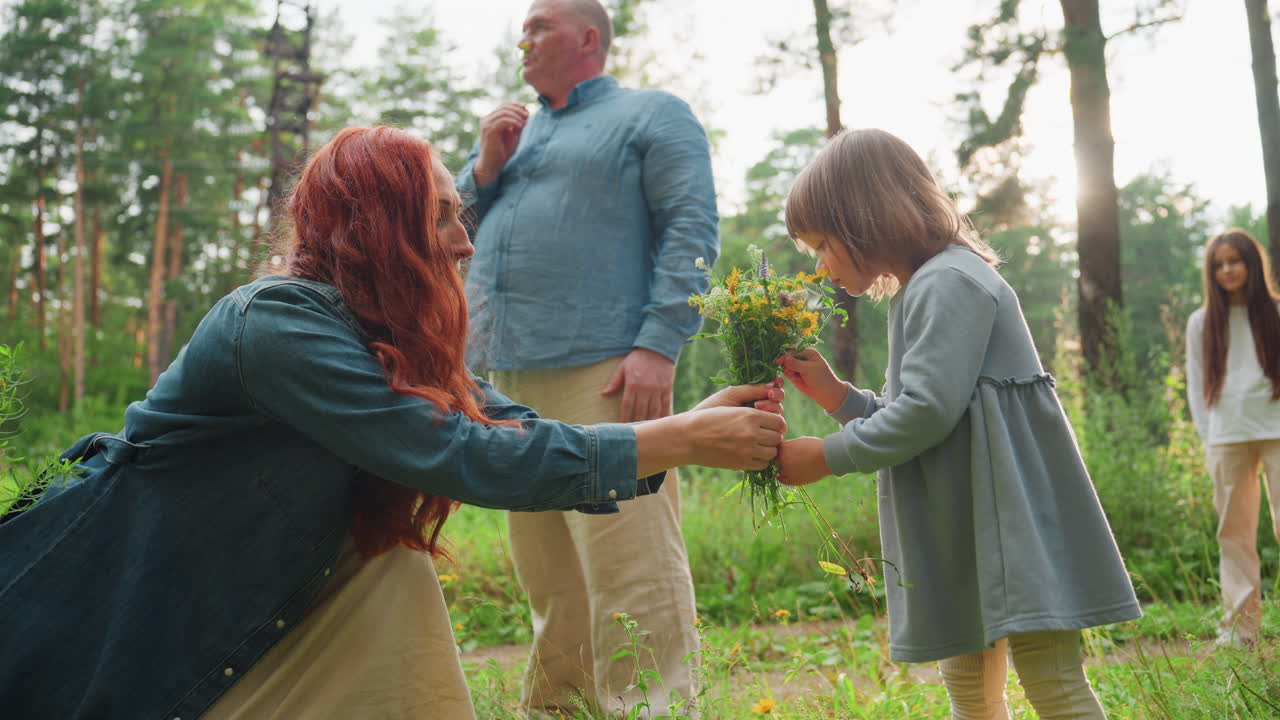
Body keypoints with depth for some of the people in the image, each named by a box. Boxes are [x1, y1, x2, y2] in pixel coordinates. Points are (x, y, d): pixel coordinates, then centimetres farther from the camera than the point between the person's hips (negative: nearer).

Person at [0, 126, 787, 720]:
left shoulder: (399, 348, 0)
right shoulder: (280, 325, -27)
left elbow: (515, 432, -5)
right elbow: (465, 458, -32)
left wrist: (694, 430, -15)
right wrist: (680, 441, -29)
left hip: (216, 611, 7)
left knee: (394, 573, -10)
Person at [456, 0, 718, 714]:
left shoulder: (653, 113, 6)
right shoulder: (515, 127, 26)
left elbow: (693, 228, -6)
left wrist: (659, 345, -17)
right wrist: (486, 167, 7)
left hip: (602, 374, -7)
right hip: (510, 378, 7)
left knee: (628, 568, -12)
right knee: (549, 577, 12)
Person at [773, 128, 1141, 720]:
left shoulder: (949, 282, -14)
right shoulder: (920, 292, 18)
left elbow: (928, 411, -22)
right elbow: (908, 415, 22)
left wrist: (826, 457, -14)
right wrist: (833, 393, 10)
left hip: (1011, 516, -10)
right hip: (963, 528, 10)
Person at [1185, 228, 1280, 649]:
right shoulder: (1201, 323, 11)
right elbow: (1196, 386, 12)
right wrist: (1207, 437, 4)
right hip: (1226, 437, 2)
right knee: (1234, 532, 4)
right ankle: (1239, 627, 8)